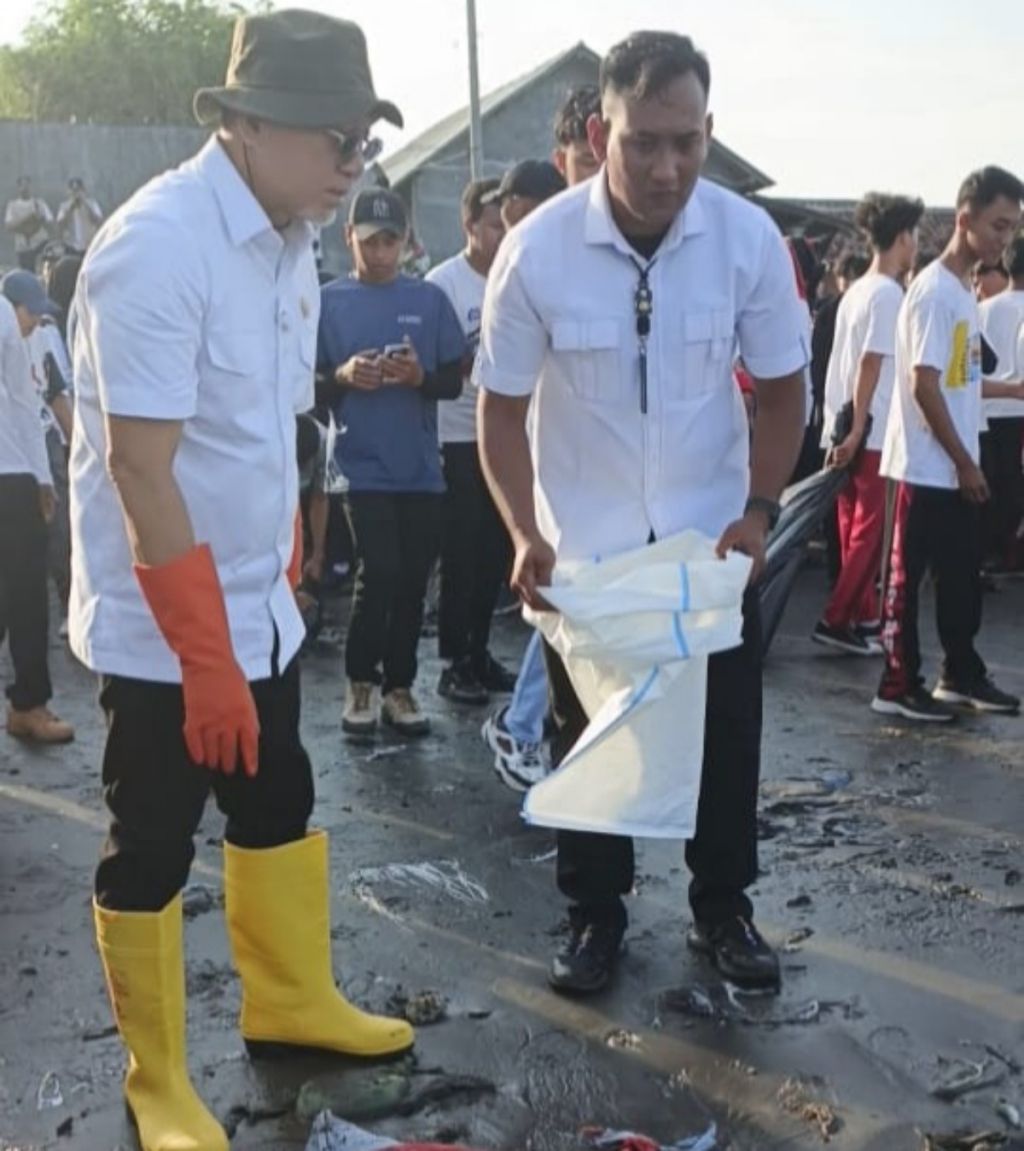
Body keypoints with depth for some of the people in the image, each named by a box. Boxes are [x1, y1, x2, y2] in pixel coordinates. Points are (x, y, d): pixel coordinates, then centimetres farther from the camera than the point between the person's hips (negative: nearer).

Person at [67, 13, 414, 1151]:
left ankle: (289, 1002, 42)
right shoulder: (157, 245, -21)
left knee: (277, 807, 20)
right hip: (159, 629, -8)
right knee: (153, 846, 7)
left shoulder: (288, 241, 3)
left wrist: (282, 582, 14)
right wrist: (204, 655, -22)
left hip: (260, 608, 8)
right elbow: (140, 468, -23)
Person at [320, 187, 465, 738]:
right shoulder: (329, 301, 3)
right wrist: (343, 377, -16)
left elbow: (454, 381, 6)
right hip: (363, 468, -2)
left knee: (412, 581, 7)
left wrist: (420, 376, -14)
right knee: (379, 573, -12)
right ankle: (360, 682, 8)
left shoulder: (430, 299, 6)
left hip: (420, 469, 3)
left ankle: (399, 686, 20)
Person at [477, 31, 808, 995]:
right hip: (582, 545, -1)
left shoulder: (750, 240, -14)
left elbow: (782, 389, -1)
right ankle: (594, 915, 28)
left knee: (726, 730, 10)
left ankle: (723, 909, 30)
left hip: (711, 538, 1)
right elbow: (502, 408, -9)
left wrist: (758, 510, -11)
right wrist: (526, 535, -18)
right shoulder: (537, 249, -18)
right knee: (585, 737, 10)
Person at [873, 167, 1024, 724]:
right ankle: (898, 686, 9)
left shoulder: (963, 291, 13)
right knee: (908, 577, 0)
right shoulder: (934, 291, -16)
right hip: (928, 466, -9)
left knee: (962, 576, 16)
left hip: (955, 468, 9)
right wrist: (965, 462, -17)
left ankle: (962, 674, 27)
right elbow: (925, 386, -20)